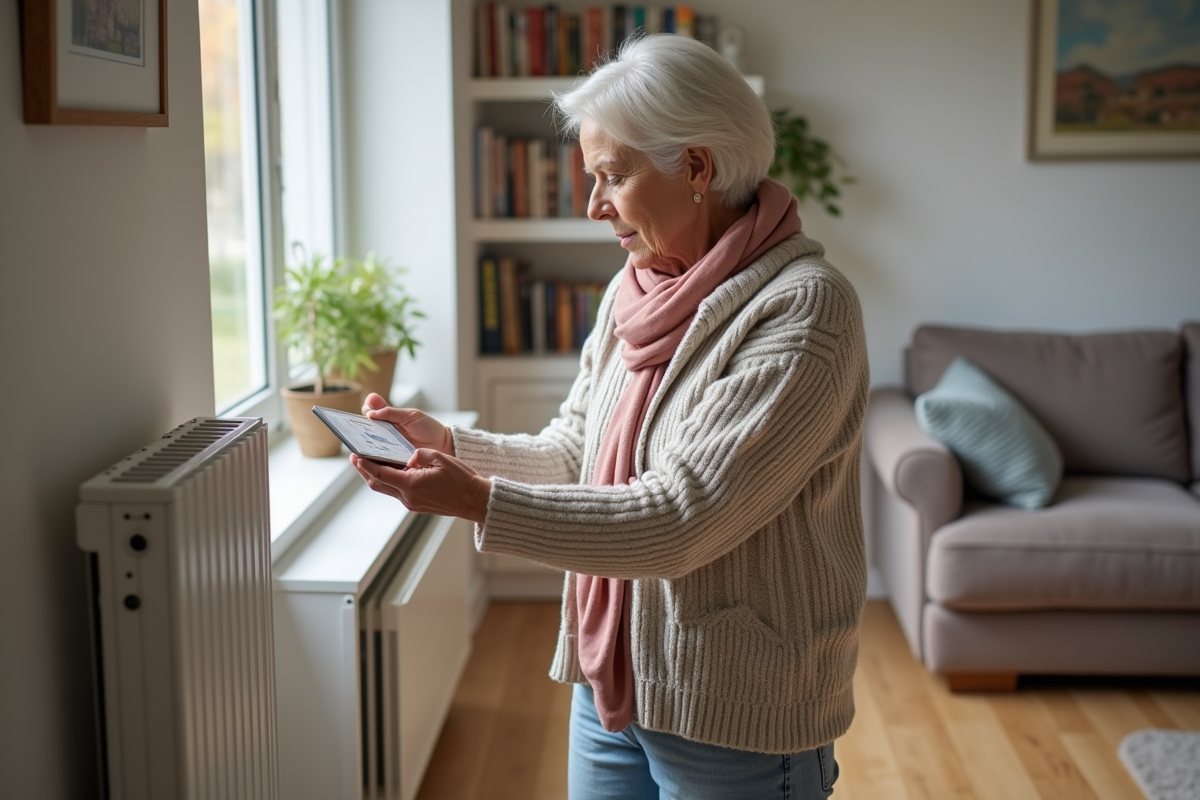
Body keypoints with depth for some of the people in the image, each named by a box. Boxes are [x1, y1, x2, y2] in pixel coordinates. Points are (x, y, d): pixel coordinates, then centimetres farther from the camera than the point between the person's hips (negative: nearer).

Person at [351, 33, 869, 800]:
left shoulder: (802, 306, -20)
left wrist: (480, 502, -26)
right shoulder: (636, 287, 5)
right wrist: (448, 442, -4)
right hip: (612, 680, 7)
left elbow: (685, 517, -26)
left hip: (734, 714, -6)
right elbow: (573, 453, 11)